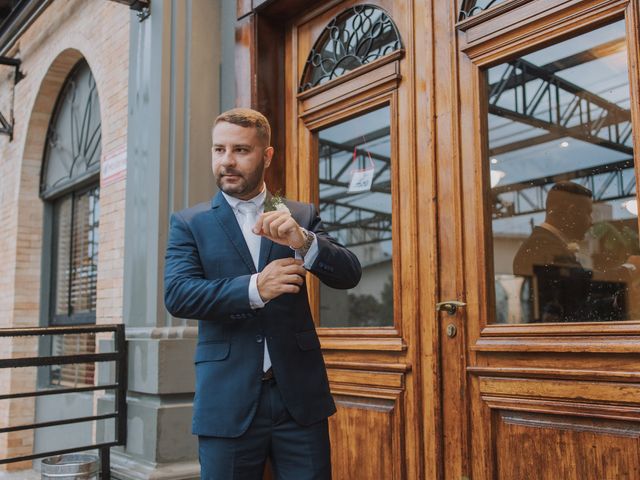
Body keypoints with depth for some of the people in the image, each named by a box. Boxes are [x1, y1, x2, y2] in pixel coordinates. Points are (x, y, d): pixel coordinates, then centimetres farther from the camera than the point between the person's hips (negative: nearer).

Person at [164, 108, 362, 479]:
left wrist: (302, 240, -22)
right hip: (227, 402, 0)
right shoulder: (189, 223, 4)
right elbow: (177, 295, -9)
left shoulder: (302, 216, 7)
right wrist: (253, 288, -24)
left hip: (300, 395, 1)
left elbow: (349, 275, -3)